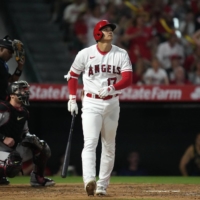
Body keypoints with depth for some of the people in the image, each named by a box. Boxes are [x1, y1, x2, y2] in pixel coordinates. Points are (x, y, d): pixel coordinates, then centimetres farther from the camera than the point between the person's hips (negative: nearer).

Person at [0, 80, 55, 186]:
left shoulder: (23, 112, 10)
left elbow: (25, 132, 23)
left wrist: (29, 138, 1)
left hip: (16, 147, 9)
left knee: (43, 148, 0)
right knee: (14, 163, -38)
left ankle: (38, 177, 9)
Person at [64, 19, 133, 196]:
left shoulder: (121, 54, -1)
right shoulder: (85, 54, -2)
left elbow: (128, 79, -11)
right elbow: (72, 75, 10)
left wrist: (112, 88, -29)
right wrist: (72, 99, 5)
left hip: (112, 104, 3)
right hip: (91, 104, -3)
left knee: (109, 146, 8)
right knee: (90, 142, -18)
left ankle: (102, 186, 17)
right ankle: (89, 180, -34)